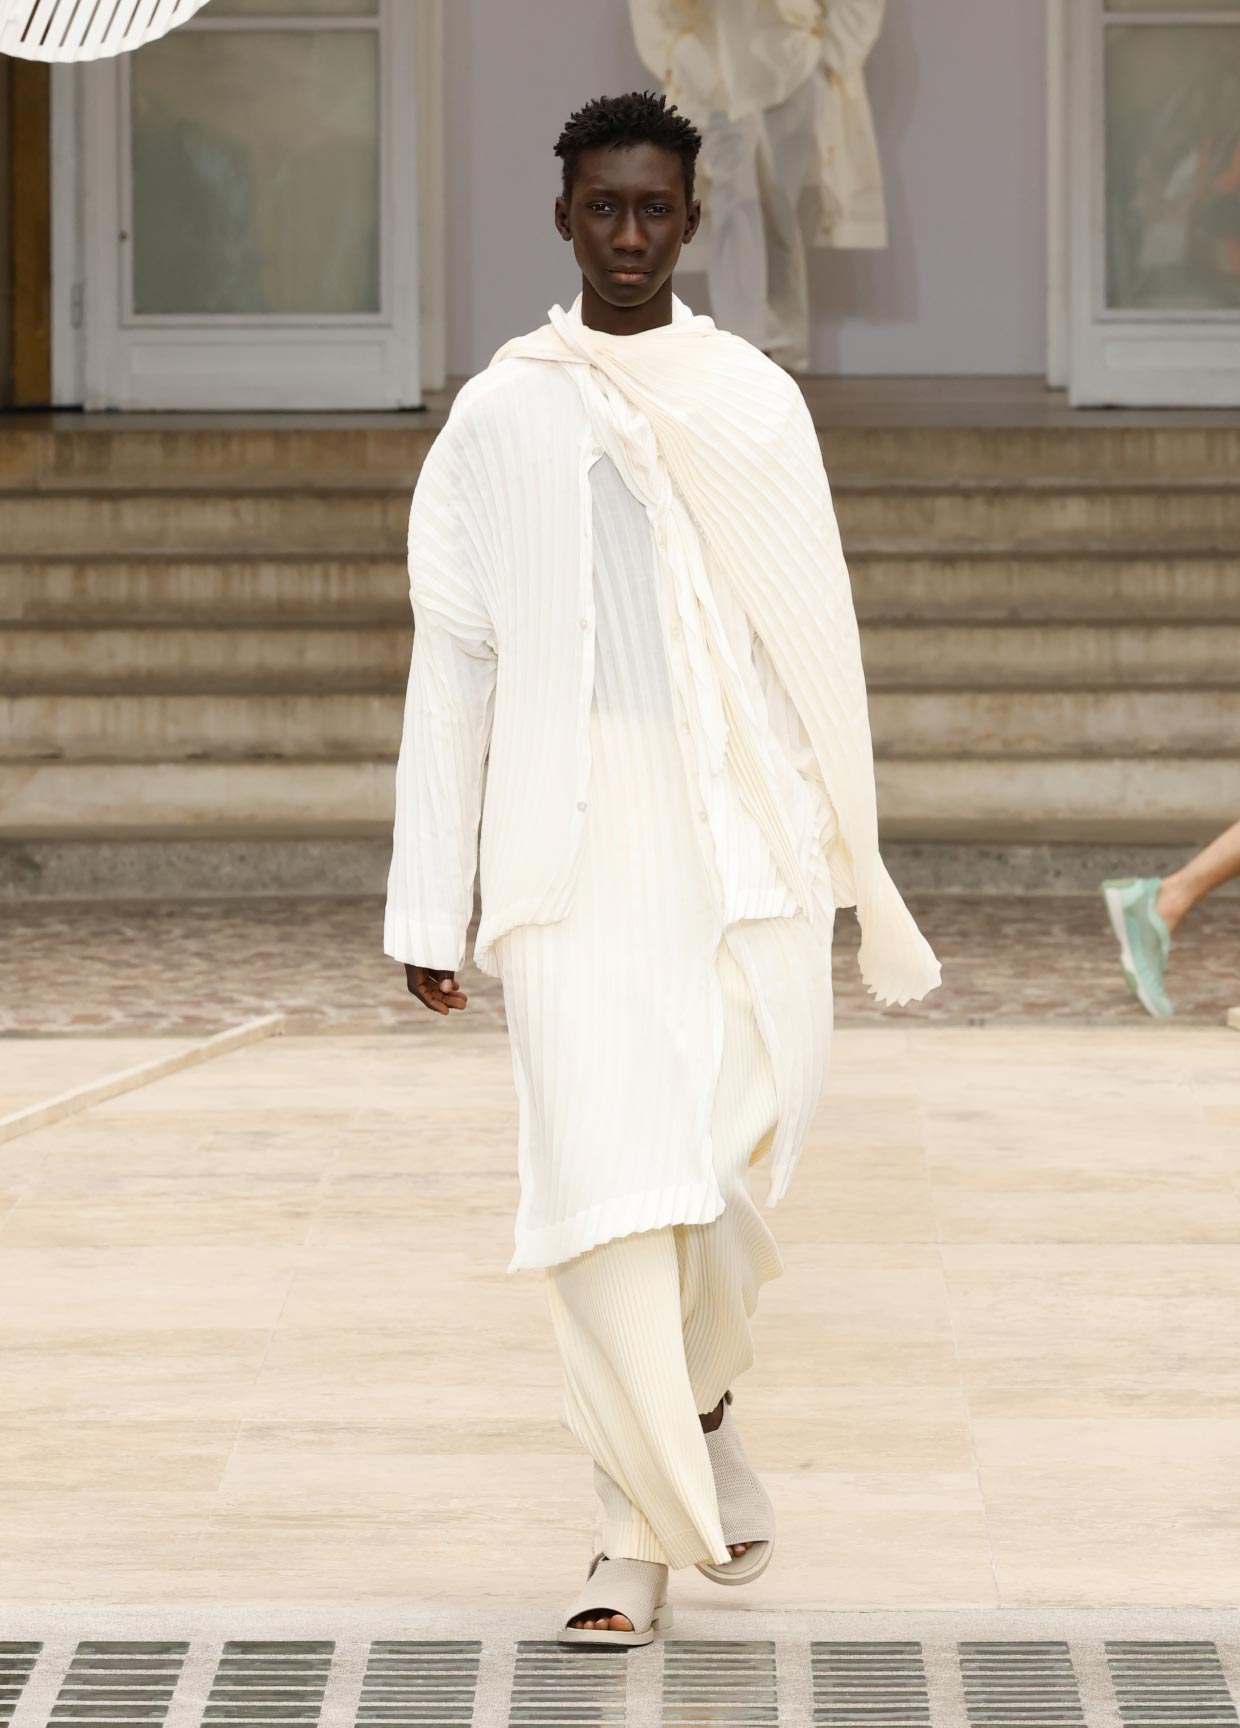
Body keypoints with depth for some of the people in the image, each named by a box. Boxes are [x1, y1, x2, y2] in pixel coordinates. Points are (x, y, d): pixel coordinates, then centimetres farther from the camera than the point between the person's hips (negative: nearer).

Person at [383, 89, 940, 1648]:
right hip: (571, 858, -1)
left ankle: (697, 1400, 31)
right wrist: (428, 910, 3)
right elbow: (451, 663, 6)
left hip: (746, 847, 1)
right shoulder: (497, 419, 6)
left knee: (730, 1167, 0)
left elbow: (815, 641, 9)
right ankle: (639, 1531, 0)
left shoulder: (757, 405, 7)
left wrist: (846, 866, 7)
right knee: (600, 1178, -8)